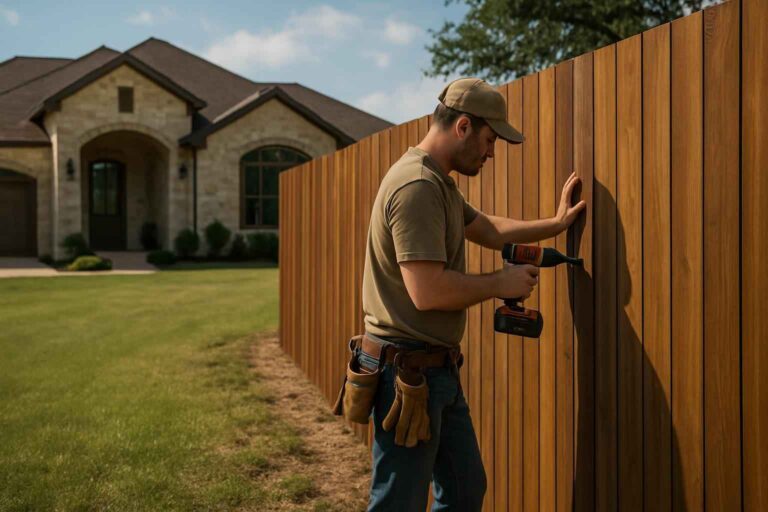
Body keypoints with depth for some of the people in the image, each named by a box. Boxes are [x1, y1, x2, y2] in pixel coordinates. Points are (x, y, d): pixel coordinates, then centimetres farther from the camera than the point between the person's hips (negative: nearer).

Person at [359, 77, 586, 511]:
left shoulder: (440, 183, 14)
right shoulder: (417, 186, -19)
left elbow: (491, 230, 28)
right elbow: (427, 292, -27)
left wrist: (557, 224, 23)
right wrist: (500, 283, -14)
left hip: (438, 369, 10)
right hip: (408, 371, -10)